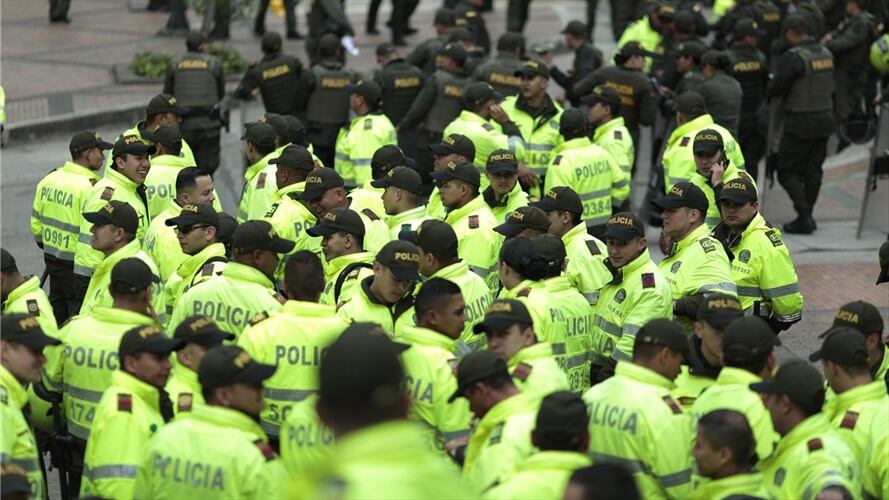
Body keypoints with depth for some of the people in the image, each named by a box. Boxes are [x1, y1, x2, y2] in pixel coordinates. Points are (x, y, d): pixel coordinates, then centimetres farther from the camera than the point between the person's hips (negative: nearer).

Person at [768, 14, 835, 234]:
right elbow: (830, 86, 12)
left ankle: (804, 216, -7)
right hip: (825, 116, 7)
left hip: (800, 123, -7)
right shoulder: (826, 54, 5)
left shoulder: (793, 57, -18)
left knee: (787, 172, 1)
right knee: (813, 170, 14)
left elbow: (776, 89, -17)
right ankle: (807, 217, 19)